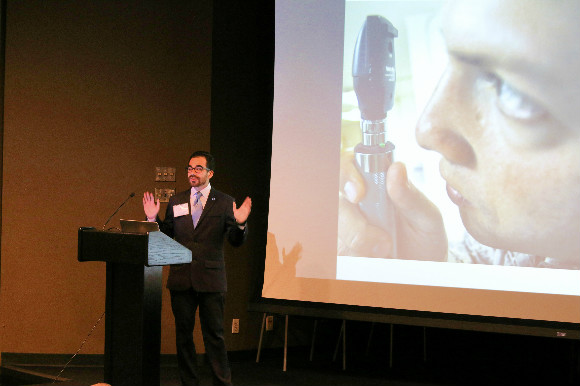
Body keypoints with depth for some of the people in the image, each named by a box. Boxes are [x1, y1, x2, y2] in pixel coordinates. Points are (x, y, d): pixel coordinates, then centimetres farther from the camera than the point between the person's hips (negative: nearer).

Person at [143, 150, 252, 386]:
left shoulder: (224, 203, 2)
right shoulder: (176, 202, 11)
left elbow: (236, 242, -2)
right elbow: (166, 236, 13)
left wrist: (240, 224, -21)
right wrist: (153, 218, -2)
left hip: (211, 279, -3)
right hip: (181, 279, 3)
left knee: (214, 334, 0)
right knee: (183, 333, 9)